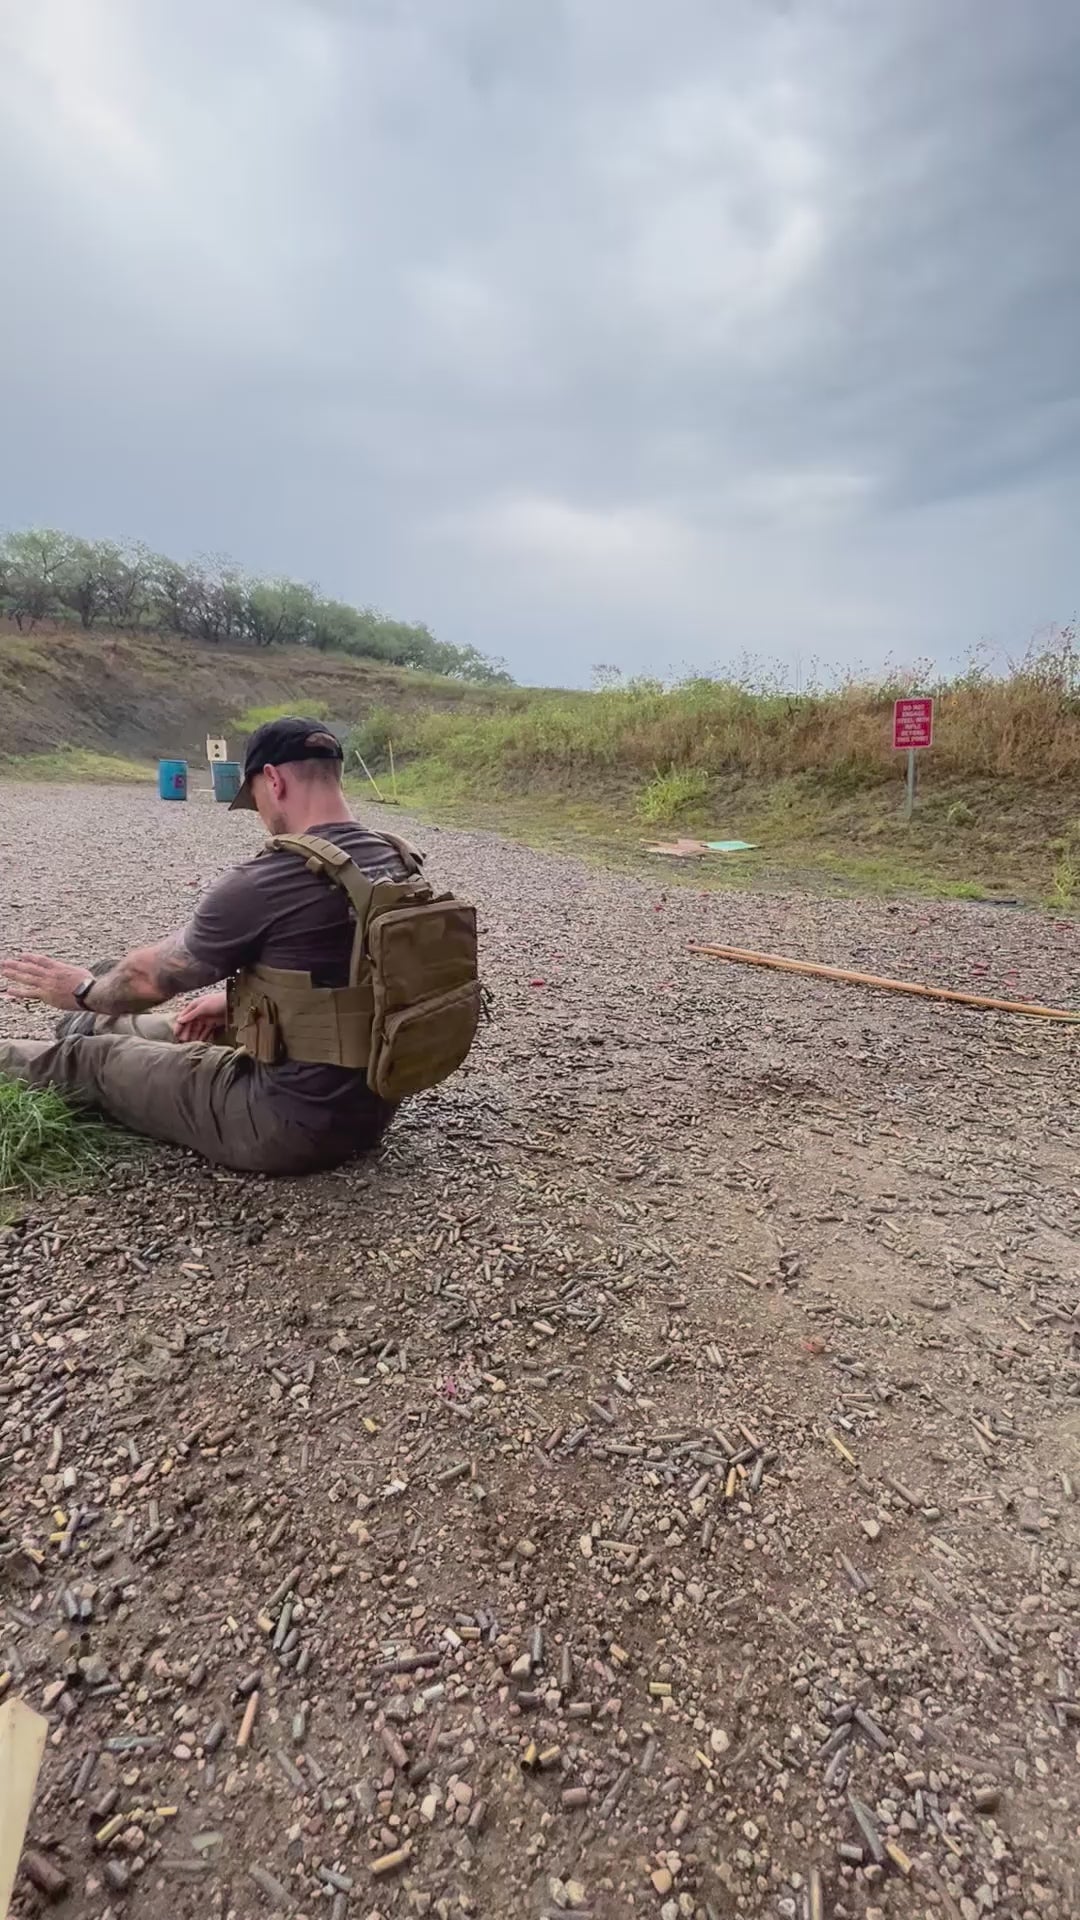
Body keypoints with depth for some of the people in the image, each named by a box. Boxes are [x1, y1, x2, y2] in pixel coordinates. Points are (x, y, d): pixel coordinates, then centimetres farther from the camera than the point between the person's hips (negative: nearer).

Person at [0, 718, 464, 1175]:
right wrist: (237, 1000, 26)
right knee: (200, 1032, 33)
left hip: (291, 1126, -7)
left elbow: (152, 977, -6)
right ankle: (92, 1027, 60)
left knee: (90, 1058, 14)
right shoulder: (397, 865, -1)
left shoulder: (262, 884, -23)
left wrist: (84, 992, 16)